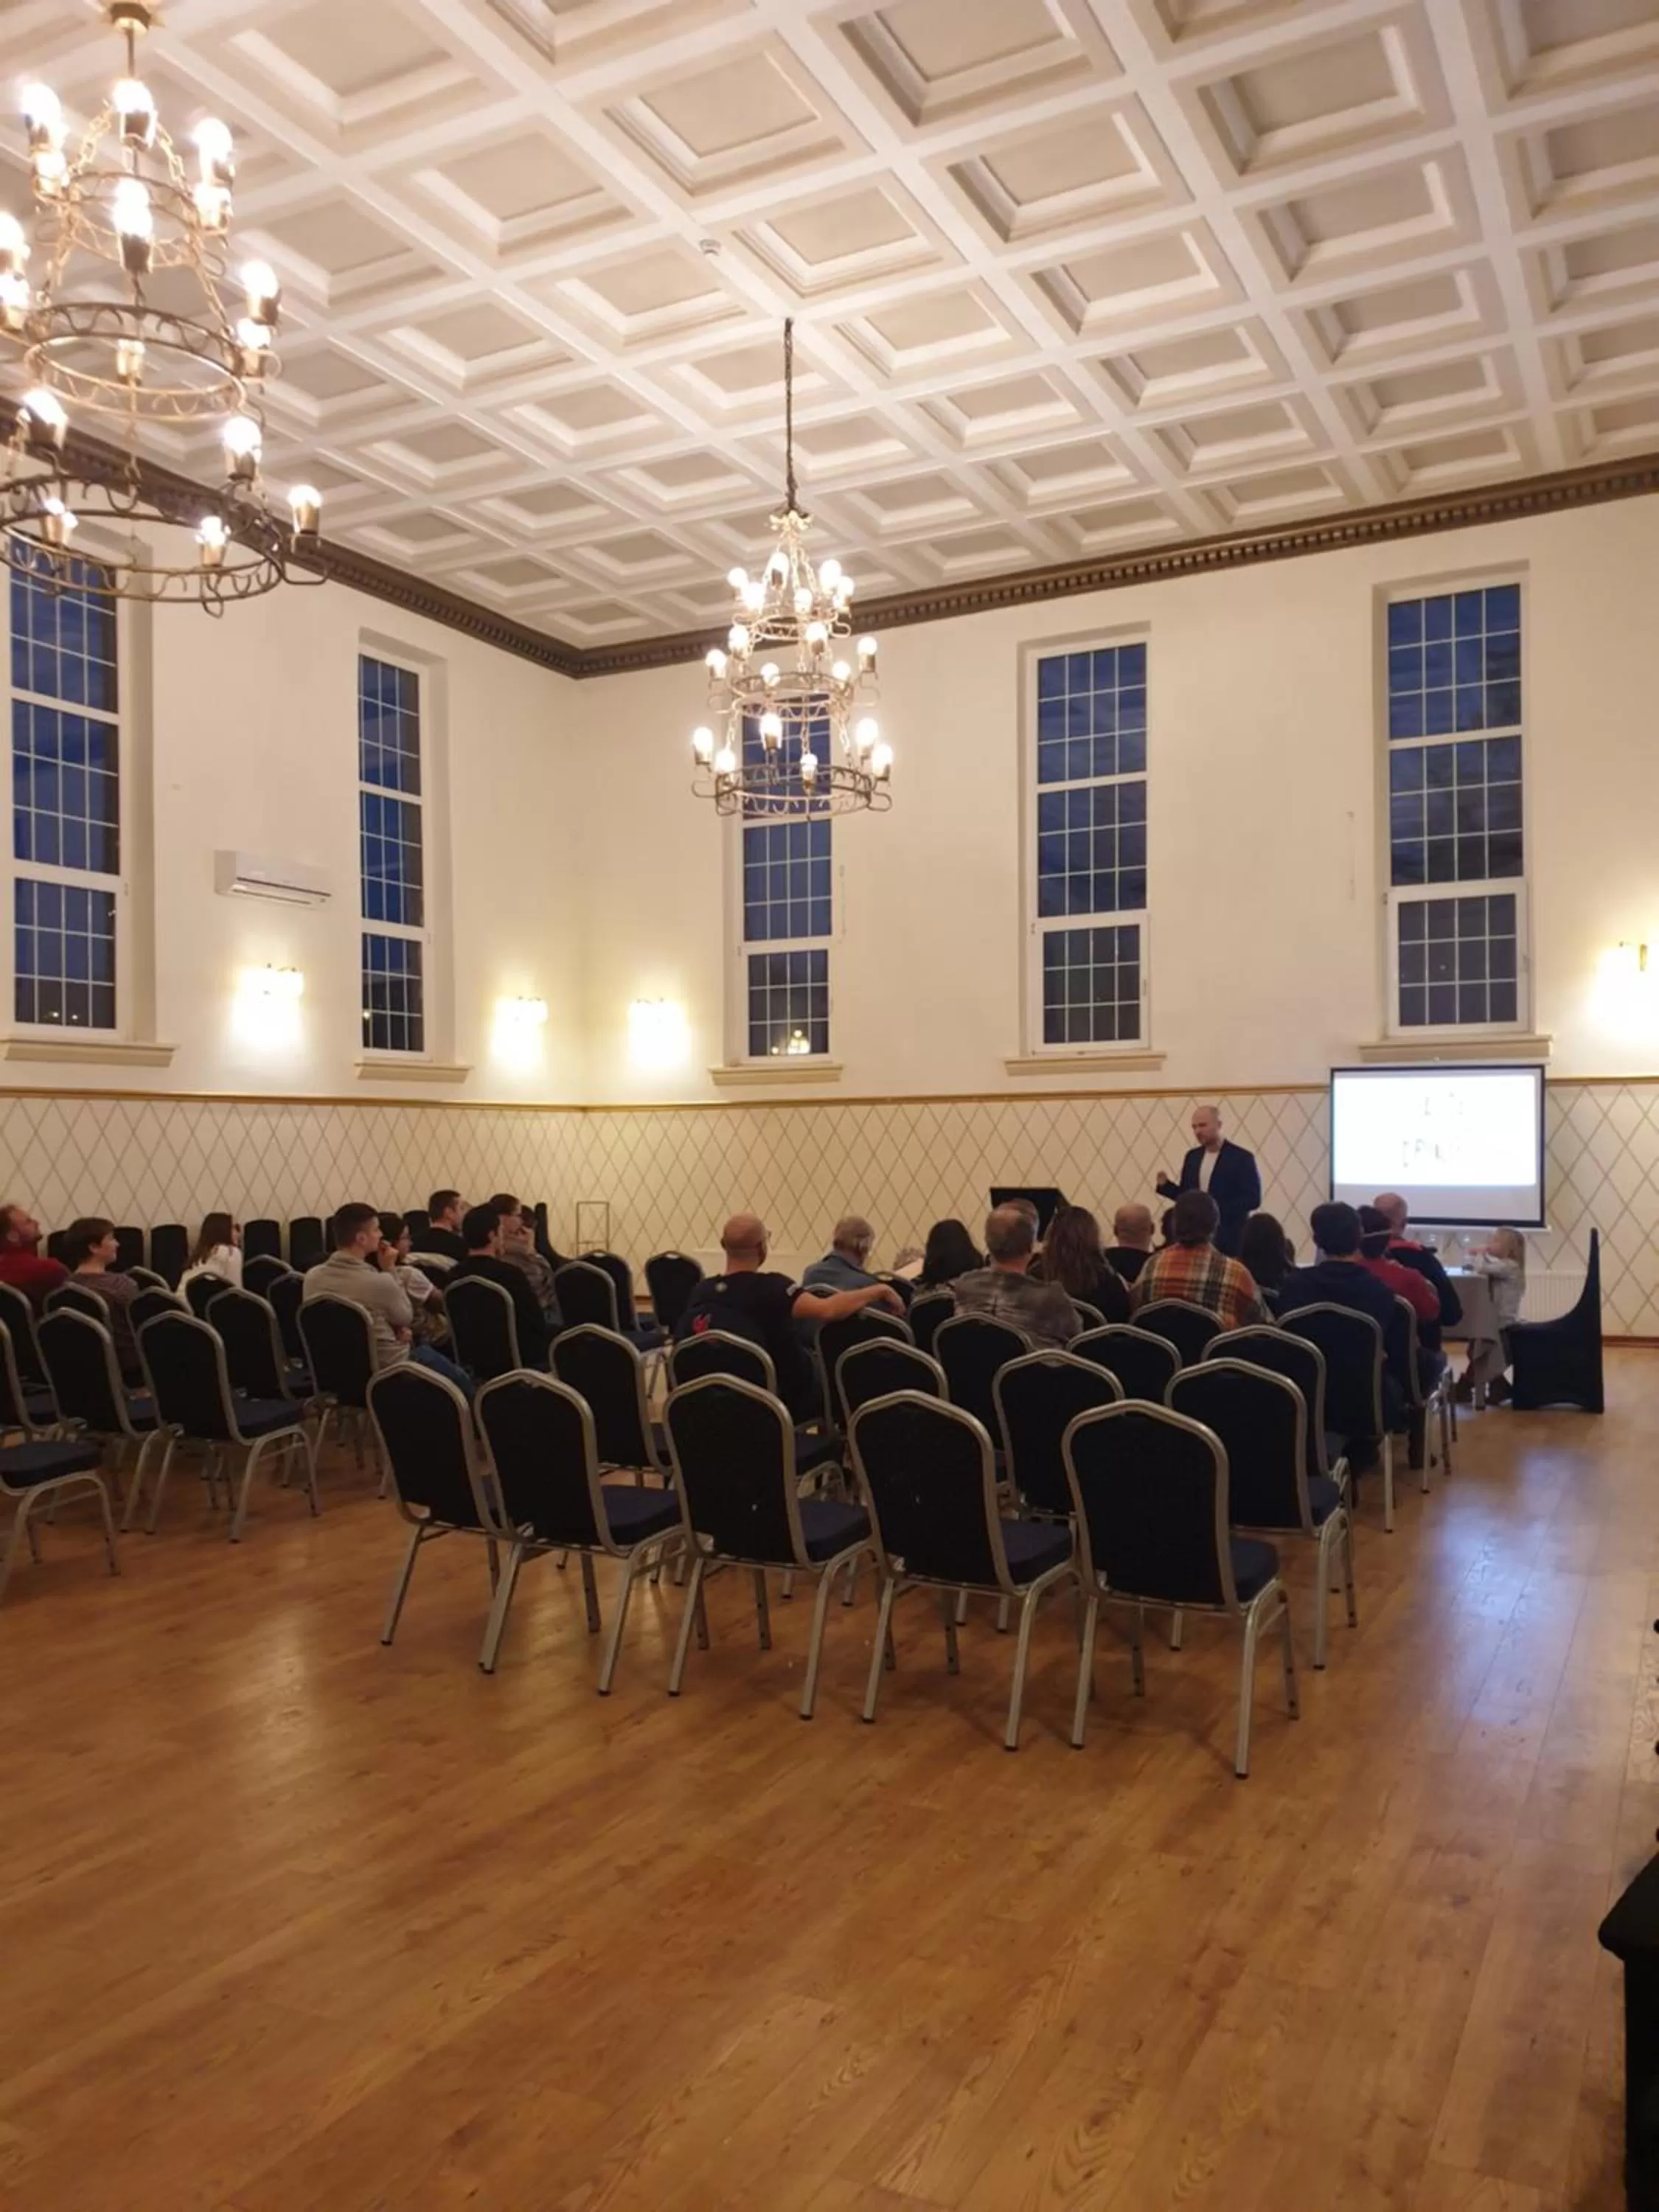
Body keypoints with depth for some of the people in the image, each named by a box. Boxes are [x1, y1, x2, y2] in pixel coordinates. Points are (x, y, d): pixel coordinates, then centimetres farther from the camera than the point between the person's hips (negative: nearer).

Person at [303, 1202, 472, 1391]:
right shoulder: (379, 1281, -29)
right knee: (461, 1381, 18)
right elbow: (406, 1318, -7)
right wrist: (390, 1270, -7)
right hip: (388, 1368, -7)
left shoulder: (312, 1277, -10)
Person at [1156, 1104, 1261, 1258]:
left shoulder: (1242, 1158, -7)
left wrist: (1218, 1208, -21)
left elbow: (1253, 1199, -11)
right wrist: (1165, 1185, -3)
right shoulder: (1192, 1156, 11)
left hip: (1229, 1240, -5)